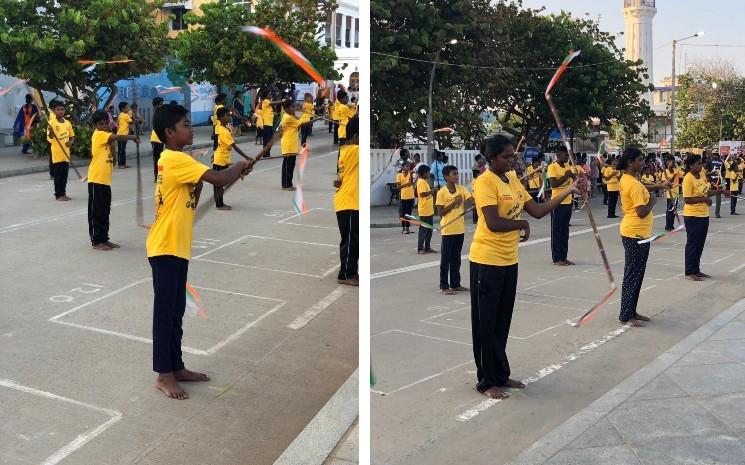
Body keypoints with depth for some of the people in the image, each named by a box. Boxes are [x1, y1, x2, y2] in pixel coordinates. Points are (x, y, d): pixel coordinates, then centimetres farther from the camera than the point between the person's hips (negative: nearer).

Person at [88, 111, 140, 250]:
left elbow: (112, 159, 10)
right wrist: (133, 137, -16)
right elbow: (117, 137, -26)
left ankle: (104, 239, 21)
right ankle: (96, 241, 5)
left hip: (106, 180, 8)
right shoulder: (98, 135, -9)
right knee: (96, 212, -1)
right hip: (96, 180, -8)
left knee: (105, 212, 13)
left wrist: (112, 144, -3)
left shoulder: (107, 139, 15)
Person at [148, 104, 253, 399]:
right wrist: (240, 167, -4)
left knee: (176, 312, 15)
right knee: (165, 313, -2)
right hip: (166, 249, -10)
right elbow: (219, 179, -23)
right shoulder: (174, 159, -15)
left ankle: (176, 368, 25)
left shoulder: (175, 161, 15)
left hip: (176, 248, 10)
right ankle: (164, 376, 6)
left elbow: (190, 203, 16)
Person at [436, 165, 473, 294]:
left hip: (460, 229, 5)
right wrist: (454, 203, -19)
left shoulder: (462, 189, 3)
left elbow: (473, 200, -9)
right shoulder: (442, 192, -10)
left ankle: (455, 284, 23)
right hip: (447, 230, -5)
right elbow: (440, 213, -11)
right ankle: (444, 286, 9)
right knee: (446, 258, 2)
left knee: (456, 258, 13)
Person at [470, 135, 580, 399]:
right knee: (486, 323, 2)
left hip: (509, 261, 8)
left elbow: (538, 211, 9)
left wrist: (567, 192, 2)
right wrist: (522, 224, -8)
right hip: (487, 261, -8)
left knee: (502, 321, 15)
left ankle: (501, 375, 27)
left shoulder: (513, 180, 11)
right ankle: (486, 381, 12)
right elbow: (493, 223, -24)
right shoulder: (485, 182, -15)